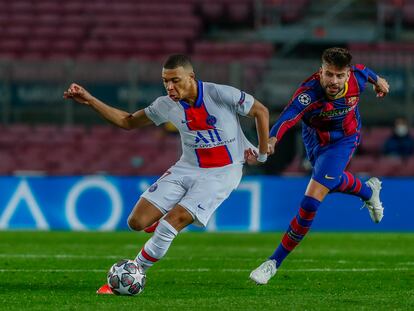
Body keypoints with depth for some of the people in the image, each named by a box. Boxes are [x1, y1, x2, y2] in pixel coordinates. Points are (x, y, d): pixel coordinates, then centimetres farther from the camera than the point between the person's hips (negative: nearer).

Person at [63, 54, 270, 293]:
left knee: (169, 225, -20)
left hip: (222, 173, -5)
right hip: (188, 167, 5)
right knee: (138, 222, -6)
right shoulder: (167, 105, -4)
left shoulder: (221, 95, -18)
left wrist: (263, 153, -2)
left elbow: (261, 111, -4)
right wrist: (91, 101, -1)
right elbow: (128, 122, 10)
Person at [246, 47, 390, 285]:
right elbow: (289, 116, -58)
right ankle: (369, 191, 67)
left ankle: (275, 262, -3)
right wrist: (271, 141, -78)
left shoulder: (356, 79, -30)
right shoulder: (309, 92, -40)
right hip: (314, 137, 1)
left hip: (343, 139, -1)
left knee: (311, 202, -14)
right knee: (334, 182, 32)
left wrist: (378, 80, 20)